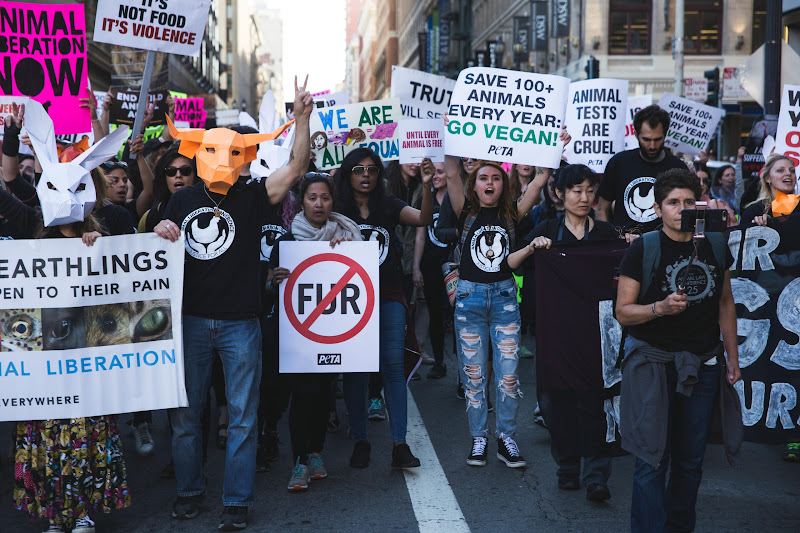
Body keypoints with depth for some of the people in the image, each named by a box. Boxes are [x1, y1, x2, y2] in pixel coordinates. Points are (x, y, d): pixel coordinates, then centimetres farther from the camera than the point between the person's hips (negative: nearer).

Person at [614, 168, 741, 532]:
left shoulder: (715, 246, 6)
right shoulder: (643, 250, -7)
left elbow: (725, 303, 15)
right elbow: (623, 312, -8)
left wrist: (732, 358, 14)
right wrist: (660, 307, -25)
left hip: (704, 365, 4)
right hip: (653, 362, -4)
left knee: (690, 460, 12)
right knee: (653, 461, -5)